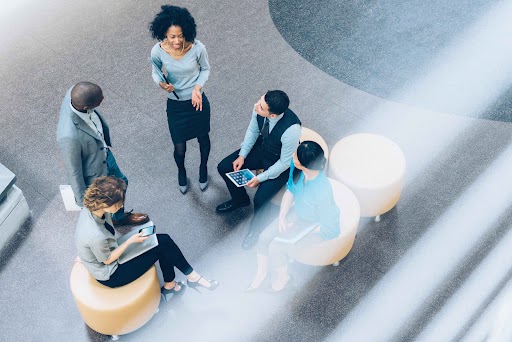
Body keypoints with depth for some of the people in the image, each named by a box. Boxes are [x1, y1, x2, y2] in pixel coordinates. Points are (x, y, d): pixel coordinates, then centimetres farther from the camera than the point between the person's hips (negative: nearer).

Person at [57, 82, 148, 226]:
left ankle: (120, 217, 66)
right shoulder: (69, 136, -47)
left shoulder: (75, 93, -26)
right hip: (93, 176, -7)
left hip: (104, 154, 7)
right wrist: (82, 200, -11)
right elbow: (73, 171, -28)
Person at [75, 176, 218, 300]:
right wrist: (130, 241, -17)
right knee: (162, 246, -7)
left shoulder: (91, 209, -15)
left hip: (108, 250, 8)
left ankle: (169, 286, 17)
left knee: (164, 240, 1)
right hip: (110, 276, -8)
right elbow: (107, 260, -21)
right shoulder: (96, 236, -39)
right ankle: (193, 277, 17)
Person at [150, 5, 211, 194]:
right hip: (175, 105, 0)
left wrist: (197, 87, -21)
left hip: (198, 101, 0)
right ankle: (181, 171, 48)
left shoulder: (197, 48, -24)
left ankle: (203, 167, 56)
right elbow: (156, 72, -3)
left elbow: (205, 69, -4)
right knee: (179, 148, 11)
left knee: (203, 138, 23)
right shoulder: (157, 51, -23)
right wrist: (161, 83, -25)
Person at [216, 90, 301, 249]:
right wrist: (242, 155, -6)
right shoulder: (260, 108, -24)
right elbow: (253, 130, -1)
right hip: (262, 147, 6)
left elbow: (285, 162, -26)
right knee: (224, 167, 0)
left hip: (281, 163, -6)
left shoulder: (291, 129, -41)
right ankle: (240, 199, 31)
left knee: (260, 199, -21)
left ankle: (257, 228, 16)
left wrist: (260, 178, -20)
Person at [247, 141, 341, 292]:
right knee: (265, 237, -2)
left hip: (318, 227, -6)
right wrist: (282, 215, -9)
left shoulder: (322, 191, -40)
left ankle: (282, 276, 21)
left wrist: (297, 229, -15)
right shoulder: (295, 167, -21)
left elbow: (328, 227, -26)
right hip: (297, 213, 6)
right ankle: (261, 272, 27)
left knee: (275, 247, -12)